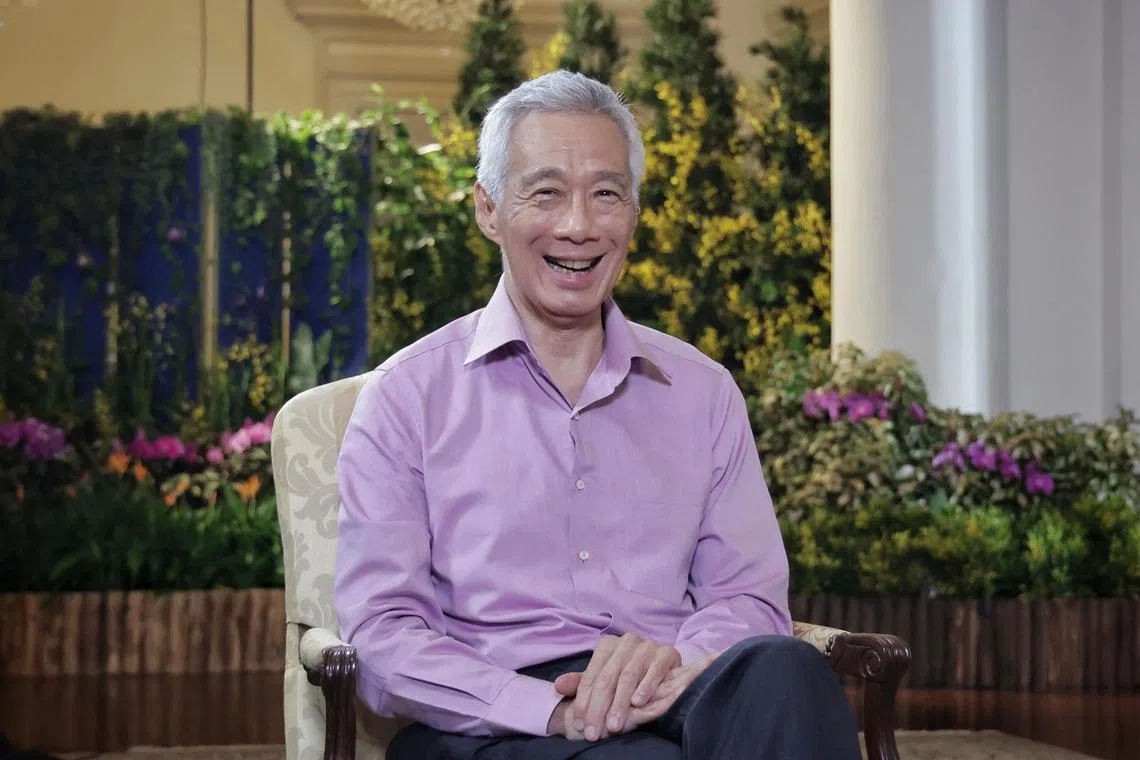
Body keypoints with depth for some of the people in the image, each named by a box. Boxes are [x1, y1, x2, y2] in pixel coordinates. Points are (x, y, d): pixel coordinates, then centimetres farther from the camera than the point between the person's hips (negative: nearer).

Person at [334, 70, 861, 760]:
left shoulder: (703, 392, 20)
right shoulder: (409, 397, 9)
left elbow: (750, 595, 13)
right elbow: (382, 638, -1)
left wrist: (680, 663, -13)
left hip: (675, 704, 4)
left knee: (781, 671, -33)